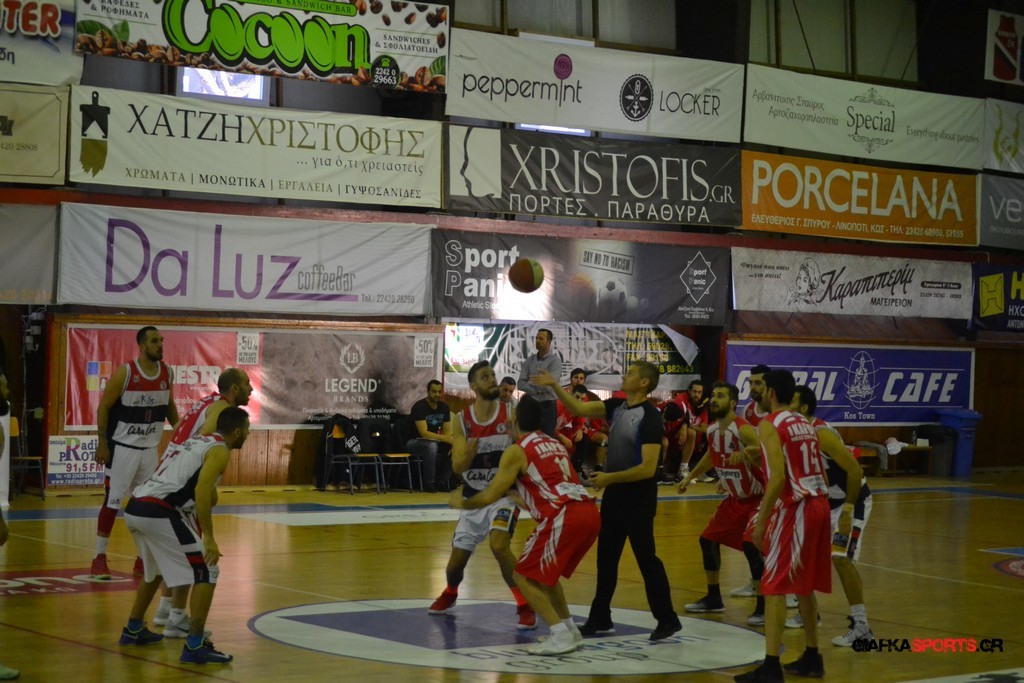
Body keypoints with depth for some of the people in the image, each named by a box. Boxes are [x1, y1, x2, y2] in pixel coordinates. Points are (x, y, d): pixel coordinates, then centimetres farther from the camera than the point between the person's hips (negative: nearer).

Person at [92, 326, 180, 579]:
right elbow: (104, 407, -11)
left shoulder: (166, 373, 0)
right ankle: (99, 558, 5)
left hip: (150, 448, 6)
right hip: (122, 447, -6)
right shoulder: (125, 373, -16)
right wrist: (102, 443, -15)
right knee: (113, 501, -3)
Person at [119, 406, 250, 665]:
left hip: (134, 507, 9)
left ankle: (133, 630, 43)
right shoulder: (220, 451, -2)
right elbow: (201, 490, -18)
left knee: (155, 570, 33)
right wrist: (209, 537, -19)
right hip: (158, 512, -9)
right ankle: (195, 646, -8)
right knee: (206, 572, -3)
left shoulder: (199, 441, 25)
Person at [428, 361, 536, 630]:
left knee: (499, 545, -29)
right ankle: (449, 594, 44)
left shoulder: (511, 414, -9)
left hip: (504, 494, -3)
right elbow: (457, 467, -8)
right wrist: (468, 454, -28)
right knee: (456, 560, 9)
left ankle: (525, 607, -17)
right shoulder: (462, 419, -4)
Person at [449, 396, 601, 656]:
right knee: (545, 571, 27)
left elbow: (490, 496, 1)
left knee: (524, 576, 4)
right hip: (590, 512, 8)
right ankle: (569, 628, 26)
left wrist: (462, 503, 19)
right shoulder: (555, 444, 26)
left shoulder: (516, 451, 3)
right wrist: (522, 501, 54)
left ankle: (560, 635, -6)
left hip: (565, 517, -8)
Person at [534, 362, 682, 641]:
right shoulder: (616, 406, 6)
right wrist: (554, 386, -4)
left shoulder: (650, 417, -18)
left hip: (638, 498, -8)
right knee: (606, 557, 13)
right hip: (614, 495, 8)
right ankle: (600, 619, 22)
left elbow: (648, 469, -22)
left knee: (646, 558, -3)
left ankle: (667, 620, 7)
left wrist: (609, 478, -20)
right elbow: (579, 409, 7)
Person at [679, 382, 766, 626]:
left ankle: (763, 607, -15)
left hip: (758, 498, -9)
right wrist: (690, 477, 26)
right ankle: (713, 598, 29)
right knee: (708, 539, 13)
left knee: (750, 544, -24)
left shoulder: (743, 430, -26)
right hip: (735, 499, 9)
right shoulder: (712, 430, 0)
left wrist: (746, 455, -50)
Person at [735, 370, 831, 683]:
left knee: (775, 587, -6)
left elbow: (779, 476, -19)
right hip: (818, 504, 8)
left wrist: (761, 520, -15)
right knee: (805, 586, 19)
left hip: (794, 508, -8)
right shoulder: (805, 425, 17)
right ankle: (812, 658, 26)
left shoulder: (770, 424, -8)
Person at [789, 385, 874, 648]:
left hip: (852, 500, -9)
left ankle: (861, 627, -15)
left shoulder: (822, 434, -27)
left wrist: (848, 509, -28)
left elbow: (855, 469, -29)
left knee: (840, 557, -20)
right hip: (827, 501, 9)